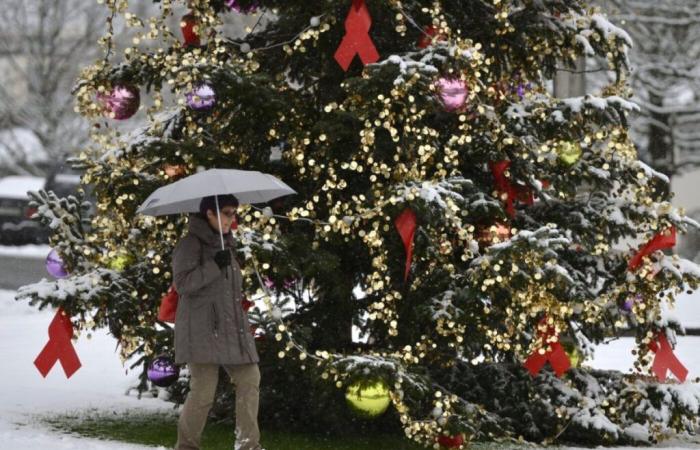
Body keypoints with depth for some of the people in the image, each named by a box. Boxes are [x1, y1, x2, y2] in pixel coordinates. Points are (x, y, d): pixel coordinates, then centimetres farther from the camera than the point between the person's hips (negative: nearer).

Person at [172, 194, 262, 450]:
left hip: (230, 328, 8)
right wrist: (214, 266, -24)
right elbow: (182, 283, -16)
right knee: (204, 390, -12)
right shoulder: (191, 244, -6)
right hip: (202, 329, -8)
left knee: (249, 379, -1)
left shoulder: (225, 244, 19)